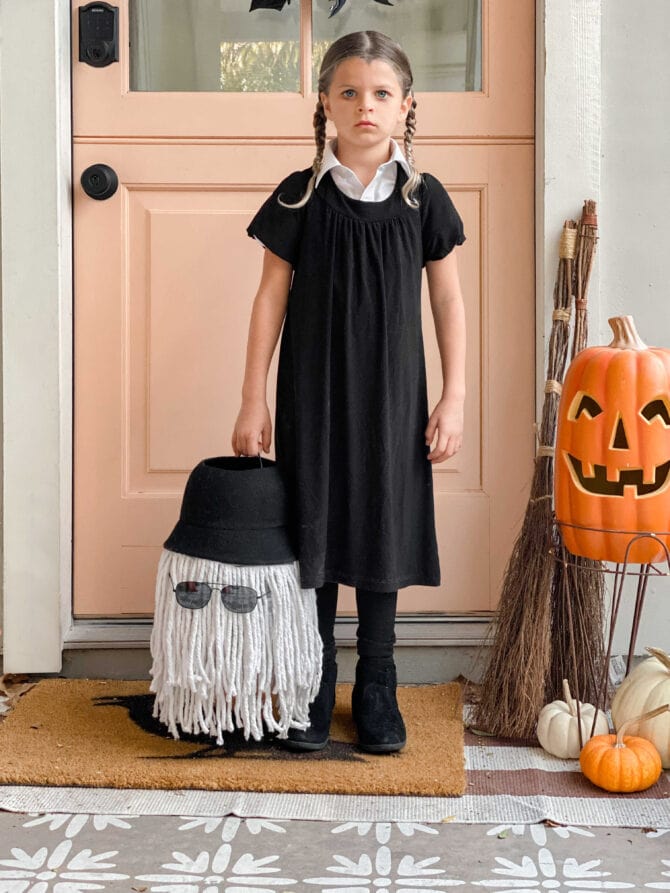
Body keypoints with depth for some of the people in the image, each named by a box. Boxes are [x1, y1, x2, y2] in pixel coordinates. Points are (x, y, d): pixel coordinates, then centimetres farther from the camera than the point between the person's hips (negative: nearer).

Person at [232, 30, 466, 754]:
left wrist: (454, 398, 1)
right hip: (313, 395, 0)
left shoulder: (423, 198, 0)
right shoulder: (300, 197, -3)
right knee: (315, 532, 4)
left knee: (382, 533, 6)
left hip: (391, 395, 1)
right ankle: (312, 694, 17)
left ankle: (377, 694, 19)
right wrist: (253, 400, -1)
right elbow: (271, 300, 1)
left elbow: (448, 301, 5)